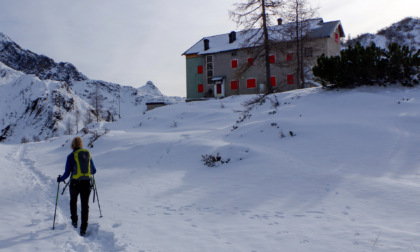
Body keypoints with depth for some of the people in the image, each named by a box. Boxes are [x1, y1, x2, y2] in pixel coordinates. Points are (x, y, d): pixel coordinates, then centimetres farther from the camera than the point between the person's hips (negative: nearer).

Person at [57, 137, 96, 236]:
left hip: (75, 183, -2)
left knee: (73, 201, 26)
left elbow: (67, 173, -7)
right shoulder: (88, 154, 5)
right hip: (87, 183, 2)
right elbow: (94, 171, 11)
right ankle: (83, 229, 1)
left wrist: (60, 179, 14)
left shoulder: (71, 156, -5)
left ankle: (74, 221, 34)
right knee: (85, 205, 7)